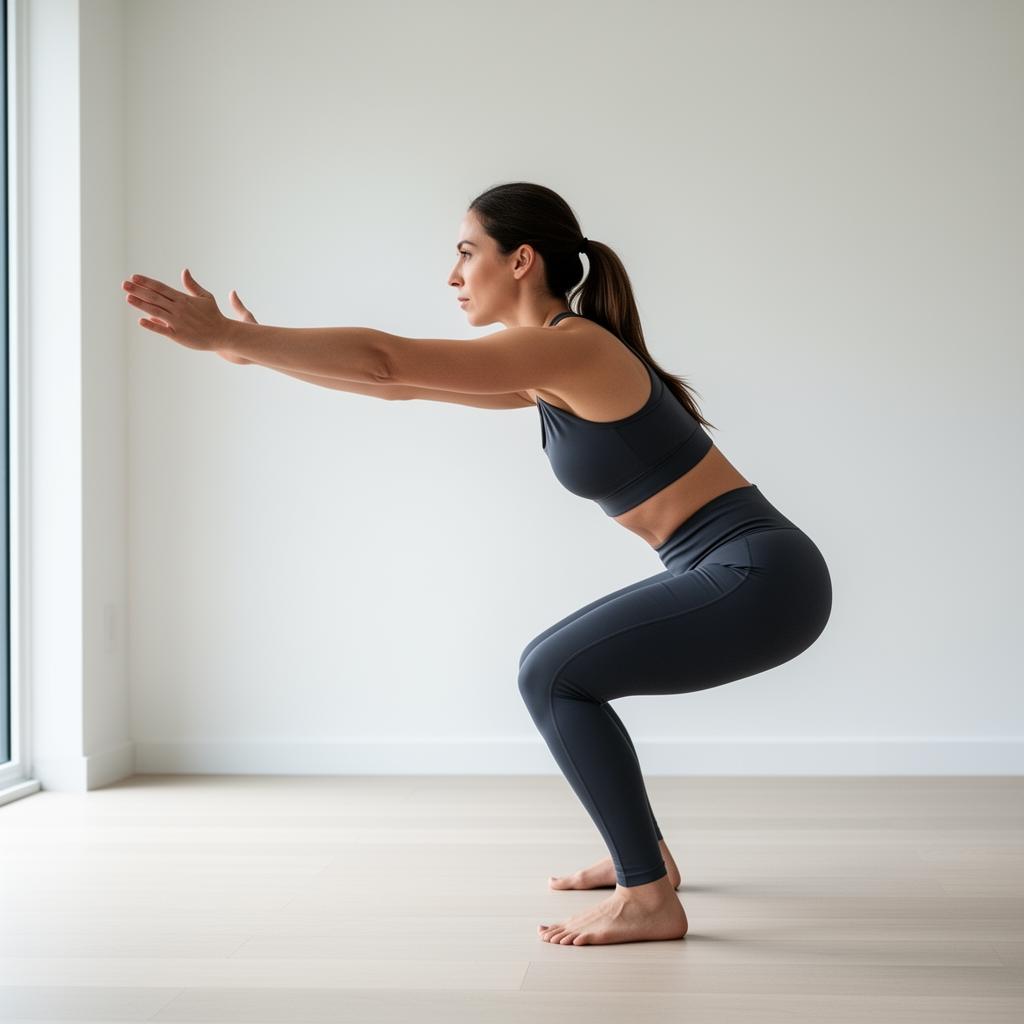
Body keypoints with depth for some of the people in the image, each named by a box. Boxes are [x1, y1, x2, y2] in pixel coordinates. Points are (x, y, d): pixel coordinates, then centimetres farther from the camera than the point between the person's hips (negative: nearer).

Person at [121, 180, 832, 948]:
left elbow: (386, 359, -22)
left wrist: (228, 335, -19)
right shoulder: (554, 371, 13)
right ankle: (642, 851, 28)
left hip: (763, 578, -10)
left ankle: (649, 898, -6)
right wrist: (257, 347, 18)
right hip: (740, 575, 10)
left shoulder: (568, 347, -16)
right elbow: (404, 383, 18)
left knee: (551, 679, -11)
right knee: (552, 670, 18)